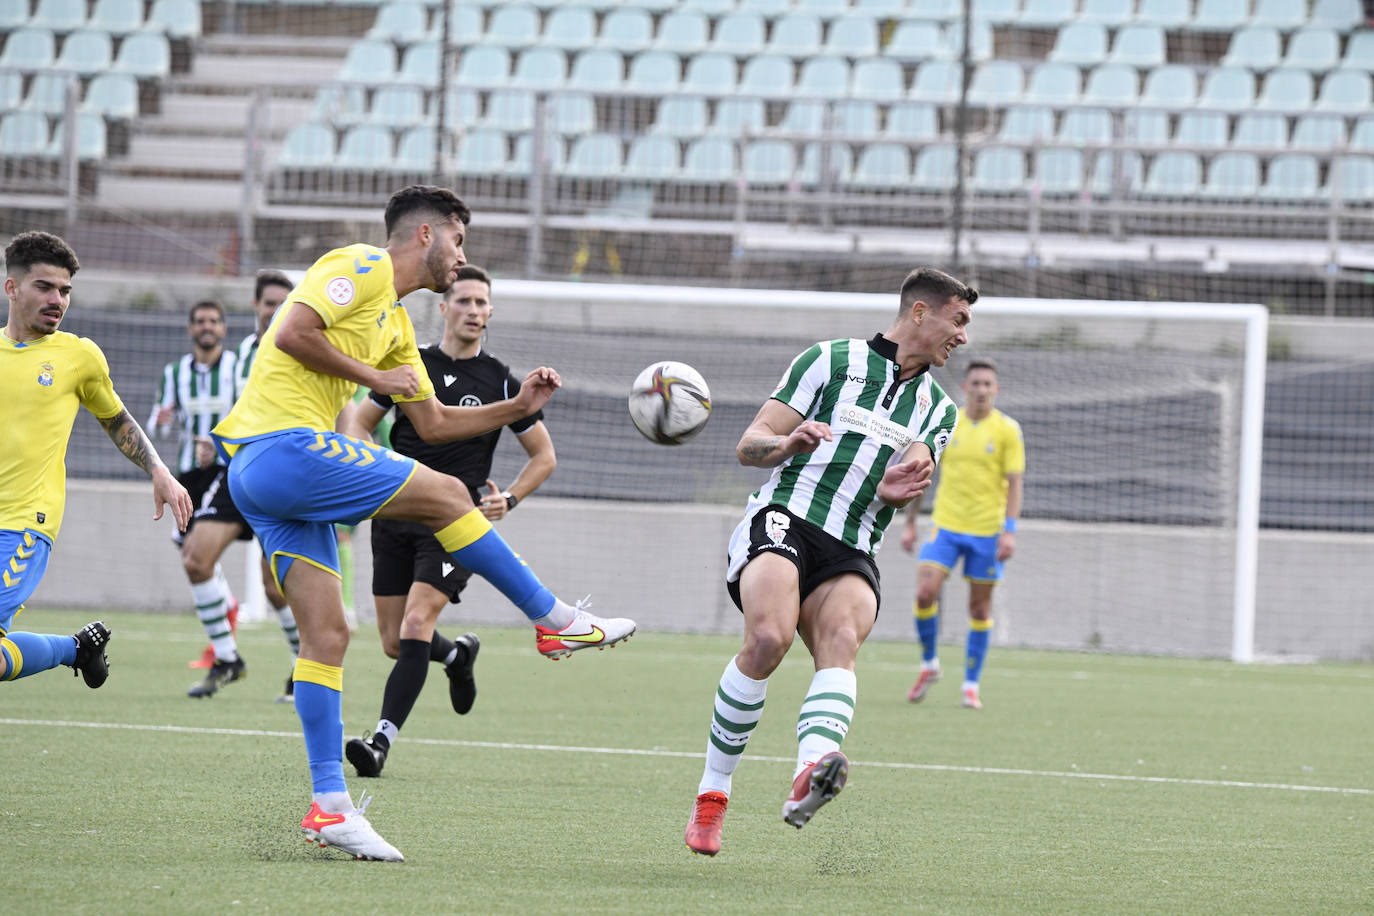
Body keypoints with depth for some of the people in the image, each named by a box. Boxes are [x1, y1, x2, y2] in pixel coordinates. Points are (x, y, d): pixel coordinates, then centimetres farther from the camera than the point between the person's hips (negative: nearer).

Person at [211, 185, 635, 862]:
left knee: (326, 635, 4)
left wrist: (518, 407, 20)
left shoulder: (396, 324, 25)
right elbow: (292, 334, -17)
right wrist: (372, 375, -9)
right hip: (284, 445, -10)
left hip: (257, 476, 10)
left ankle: (328, 806, 1)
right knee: (446, 494, -3)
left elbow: (433, 423, 29)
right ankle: (555, 622, 9)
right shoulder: (364, 267, -4)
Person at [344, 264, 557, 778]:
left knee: (416, 625, -20)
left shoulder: (500, 383, 2)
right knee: (394, 642, 6)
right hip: (396, 514, 3)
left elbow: (544, 456, 12)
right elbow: (360, 423, 15)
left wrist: (509, 499, -4)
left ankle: (382, 740, -23)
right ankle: (458, 655, 39)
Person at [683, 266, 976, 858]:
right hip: (783, 521, -3)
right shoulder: (830, 361, 9)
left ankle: (811, 775, -56)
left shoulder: (938, 409, 22)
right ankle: (712, 792, -18)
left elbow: (912, 478, 9)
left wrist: (893, 490, -15)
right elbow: (748, 446, 7)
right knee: (769, 637, -31)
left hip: (850, 557, 3)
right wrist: (787, 444, -16)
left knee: (842, 639, -30)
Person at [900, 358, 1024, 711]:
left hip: (987, 530, -1)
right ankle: (929, 665, 8)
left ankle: (971, 685, 13)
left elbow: (1014, 483, -4)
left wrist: (1010, 530, -14)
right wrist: (910, 524, 9)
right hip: (945, 524, 1)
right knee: (925, 592, -14)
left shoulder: (1007, 430, -2)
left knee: (980, 607, 2)